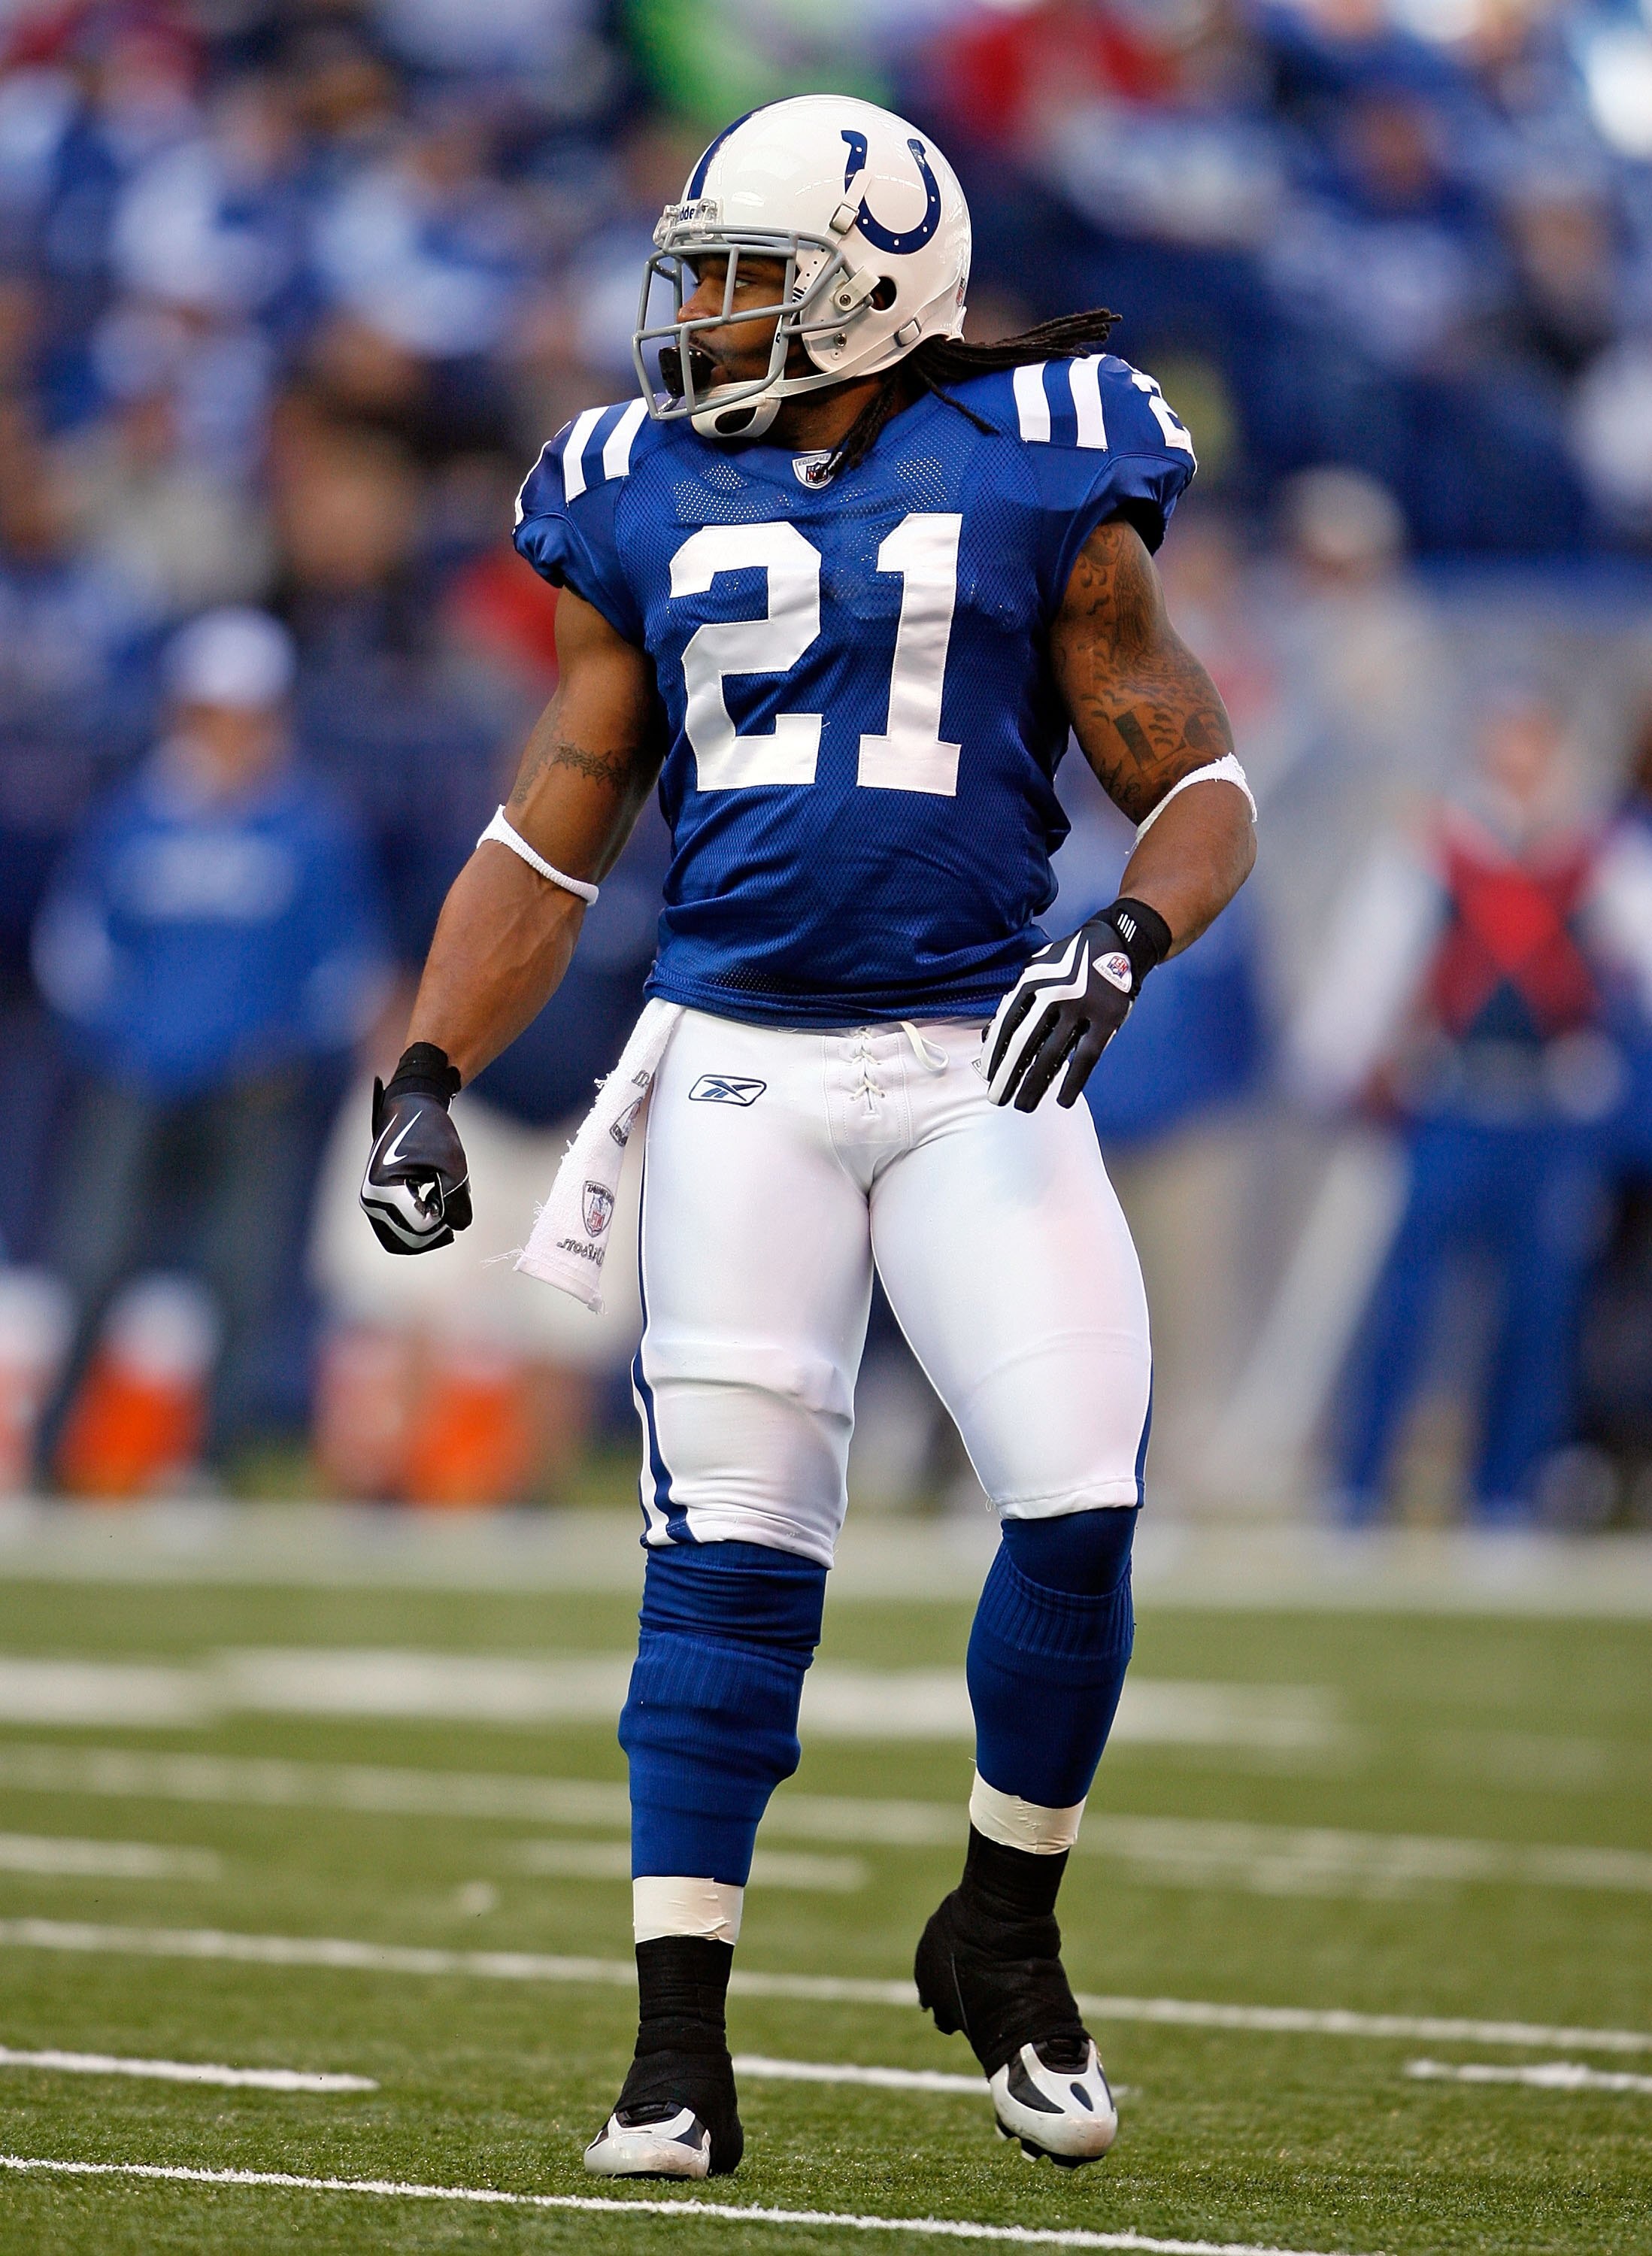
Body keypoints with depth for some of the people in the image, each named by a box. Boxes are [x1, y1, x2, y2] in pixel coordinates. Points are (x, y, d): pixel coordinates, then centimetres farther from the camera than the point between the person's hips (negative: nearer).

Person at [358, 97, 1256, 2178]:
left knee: (1083, 1508, -12)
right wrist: (427, 1072, 4)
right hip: (738, 1064, 2)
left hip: (973, 1064, -1)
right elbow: (549, 844, 14)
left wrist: (1124, 943, -15)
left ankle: (1004, 1933, 12)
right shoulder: (651, 505, 10)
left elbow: (1197, 789, 5)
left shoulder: (1030, 482, 2)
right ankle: (679, 2049, -1)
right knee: (729, 1557, -5)